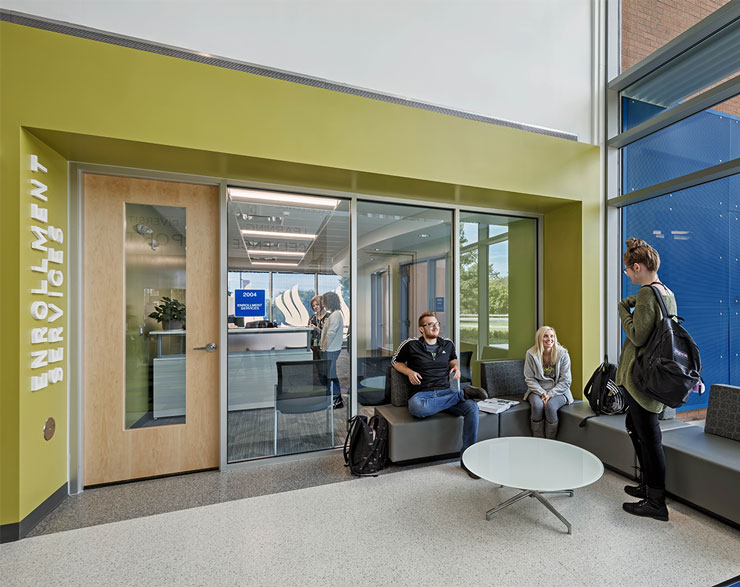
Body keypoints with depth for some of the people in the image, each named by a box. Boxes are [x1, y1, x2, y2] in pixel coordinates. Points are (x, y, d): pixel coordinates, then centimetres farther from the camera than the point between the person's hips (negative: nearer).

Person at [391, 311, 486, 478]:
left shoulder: (448, 344, 14)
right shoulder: (411, 345, 1)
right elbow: (396, 361, 15)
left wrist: (456, 366, 11)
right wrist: (409, 372, -4)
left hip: (444, 392, 3)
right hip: (422, 394, -3)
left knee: (472, 407, -25)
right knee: (417, 408, -39)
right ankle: (463, 393, -21)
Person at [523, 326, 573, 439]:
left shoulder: (563, 354, -6)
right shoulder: (531, 354, -5)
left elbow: (565, 381, -6)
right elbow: (530, 379, -4)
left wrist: (550, 394, -17)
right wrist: (542, 393, -18)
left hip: (558, 391, 0)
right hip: (537, 390, 1)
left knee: (550, 406, -30)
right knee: (537, 405, -30)